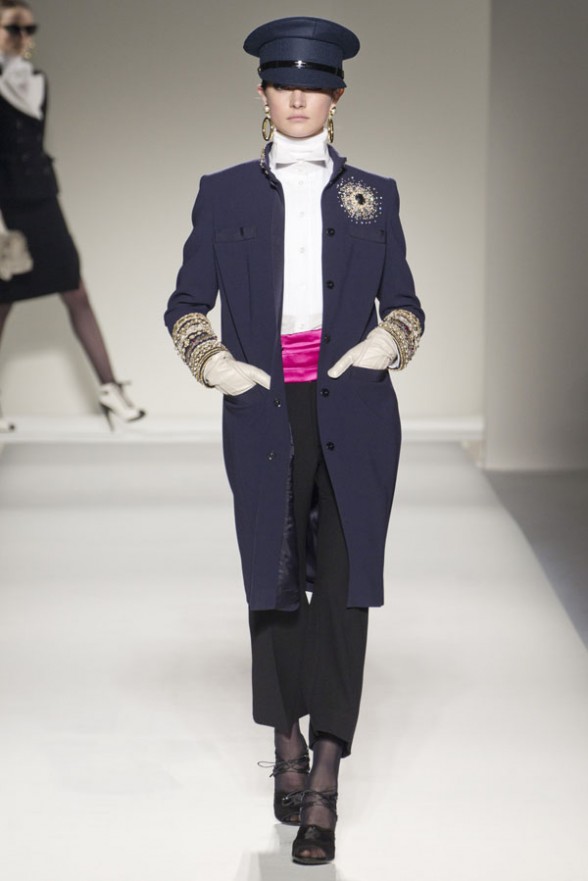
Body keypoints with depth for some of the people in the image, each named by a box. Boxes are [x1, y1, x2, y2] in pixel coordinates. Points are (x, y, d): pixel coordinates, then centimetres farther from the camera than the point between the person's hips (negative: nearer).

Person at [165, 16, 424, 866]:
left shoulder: (373, 195, 10)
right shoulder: (225, 193, 8)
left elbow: (405, 303, 13)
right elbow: (187, 303, 11)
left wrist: (390, 339, -8)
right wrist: (210, 359, -7)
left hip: (355, 418, 0)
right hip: (265, 415, 1)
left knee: (345, 586, -7)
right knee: (274, 584, 9)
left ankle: (324, 785, -5)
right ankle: (287, 746, 31)